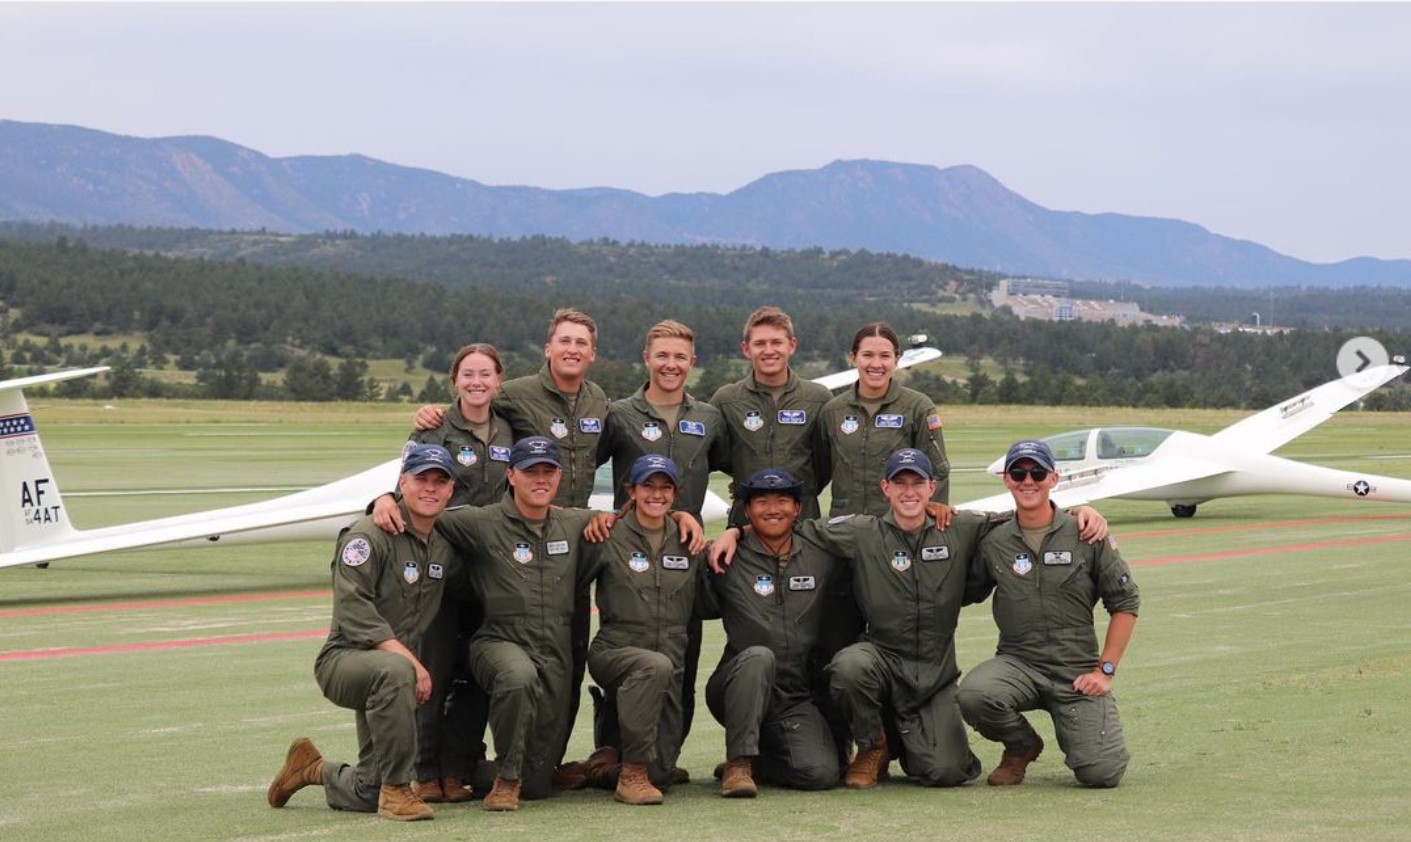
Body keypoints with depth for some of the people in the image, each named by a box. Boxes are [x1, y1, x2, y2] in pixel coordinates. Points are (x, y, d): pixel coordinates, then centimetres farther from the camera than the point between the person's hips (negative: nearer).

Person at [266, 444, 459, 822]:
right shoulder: (369, 536, -13)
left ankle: (315, 769, 33)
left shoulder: (445, 545, 7)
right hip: (345, 659, -6)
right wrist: (408, 660, -26)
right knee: (394, 671, -41)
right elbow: (354, 613, -21)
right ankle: (396, 787, -29)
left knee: (369, 794, 2)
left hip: (396, 666, 6)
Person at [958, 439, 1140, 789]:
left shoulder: (1086, 536, 0)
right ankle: (1022, 746, 2)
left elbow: (1125, 603, 4)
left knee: (1101, 773, -16)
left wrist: (1105, 670, -2)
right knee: (973, 694, -32)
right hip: (1018, 664, 1)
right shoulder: (993, 543, 4)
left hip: (1077, 671, -1)